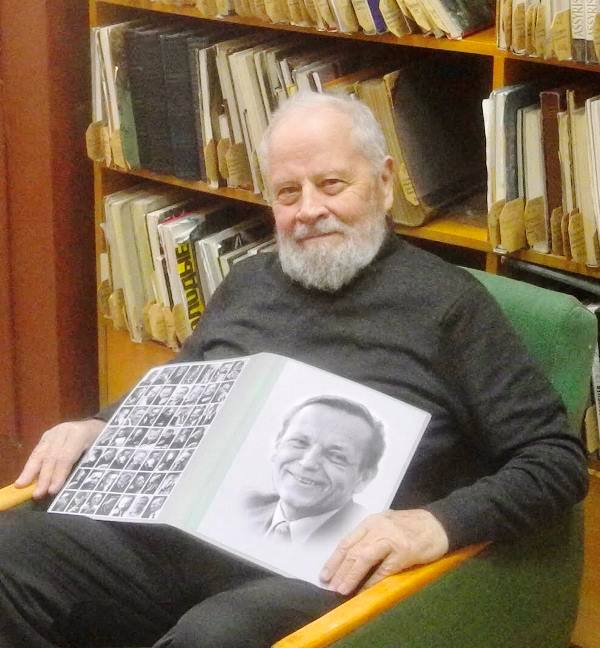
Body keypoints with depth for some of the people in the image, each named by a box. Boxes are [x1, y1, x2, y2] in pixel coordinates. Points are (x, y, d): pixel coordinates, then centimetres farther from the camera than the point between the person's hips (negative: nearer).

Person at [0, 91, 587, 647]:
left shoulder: (447, 302, 4)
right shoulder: (248, 282, 22)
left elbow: (557, 459, 0)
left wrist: (438, 523, -16)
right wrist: (96, 427, 14)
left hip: (315, 568, -5)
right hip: (180, 532, 6)